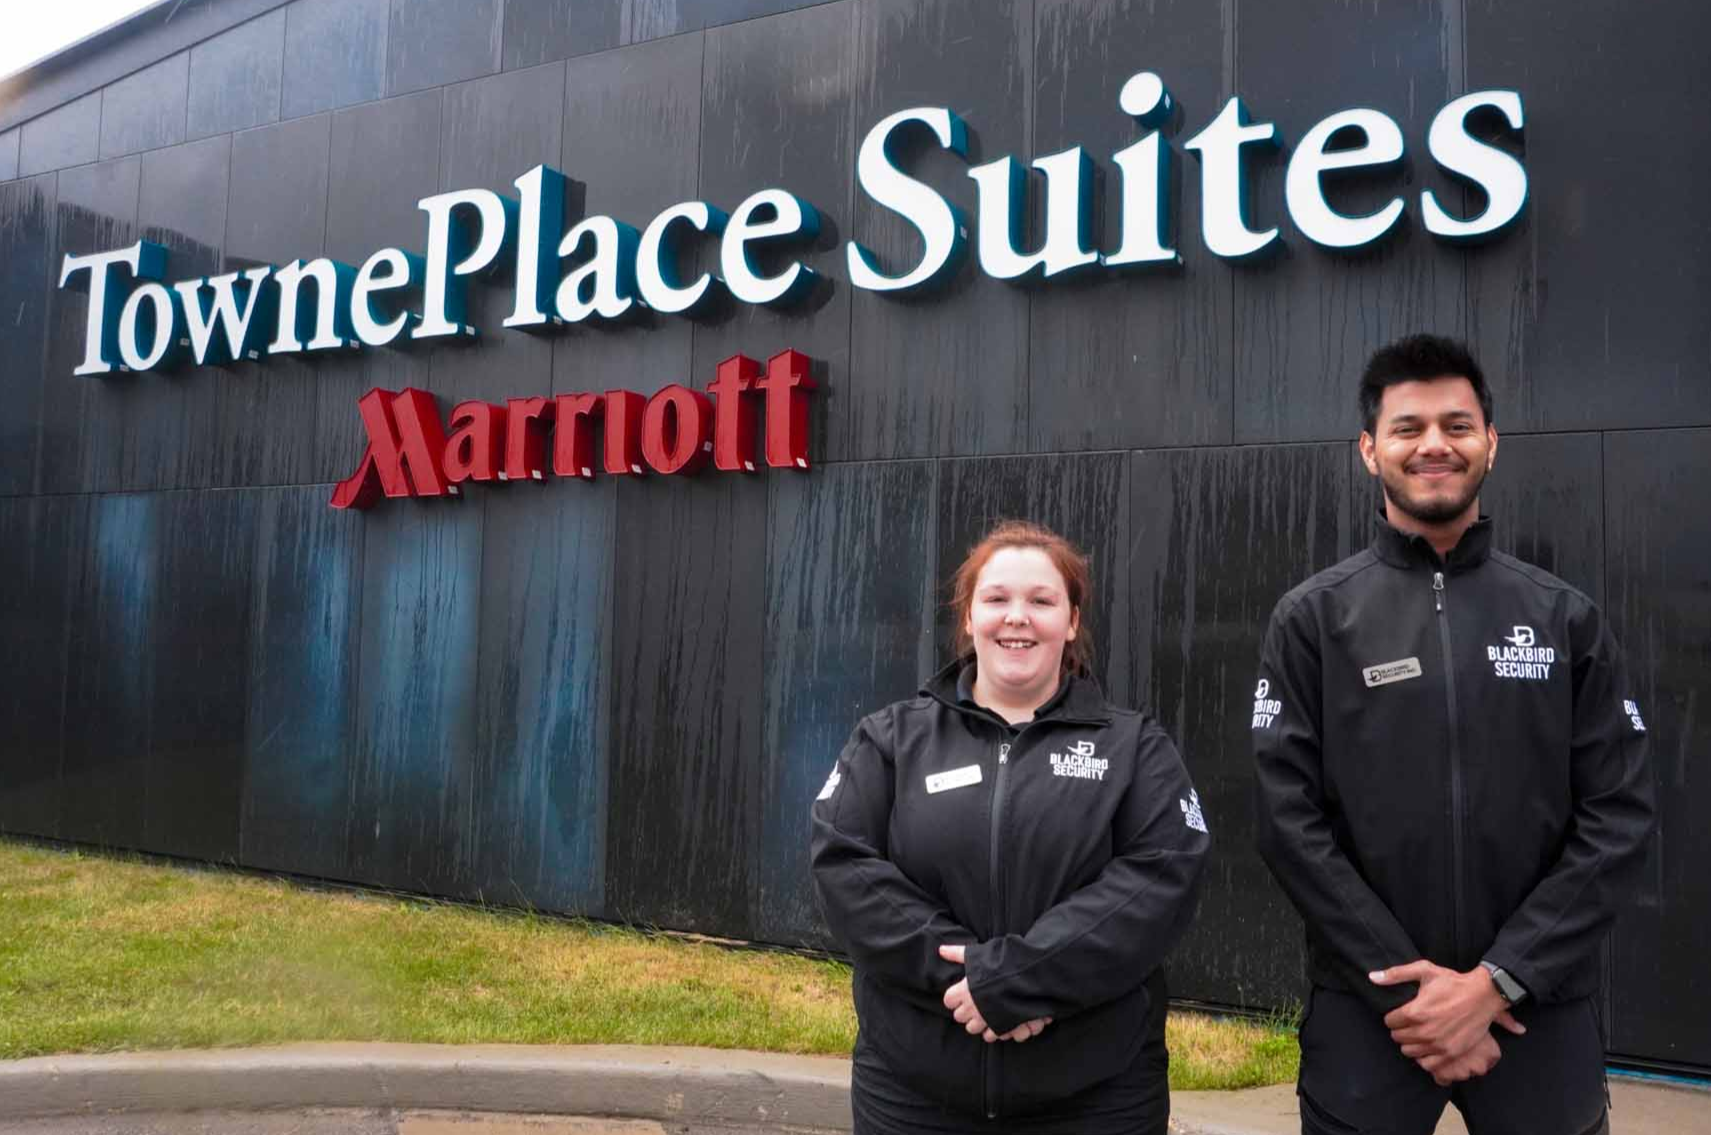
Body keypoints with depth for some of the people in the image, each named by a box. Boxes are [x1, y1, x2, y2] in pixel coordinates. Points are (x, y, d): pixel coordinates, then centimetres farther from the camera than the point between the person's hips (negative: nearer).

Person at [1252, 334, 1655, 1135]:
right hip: (1366, 1007, -1)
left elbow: (1616, 815, -2)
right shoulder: (1312, 619, -2)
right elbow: (1290, 821, -7)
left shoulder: (1565, 618, 3)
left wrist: (1499, 980, -11)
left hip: (1540, 1008, 2)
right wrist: (1407, 983, -12)